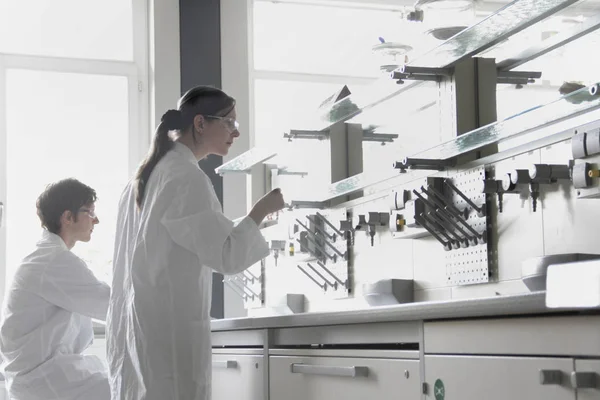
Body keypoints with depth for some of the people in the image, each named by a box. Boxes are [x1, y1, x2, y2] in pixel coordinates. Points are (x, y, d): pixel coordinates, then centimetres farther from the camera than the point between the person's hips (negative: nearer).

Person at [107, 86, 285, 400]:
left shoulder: (149, 174, 14)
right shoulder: (186, 178, -14)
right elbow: (227, 256, -16)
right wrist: (261, 211, -6)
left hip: (139, 322, 9)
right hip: (170, 326, -9)